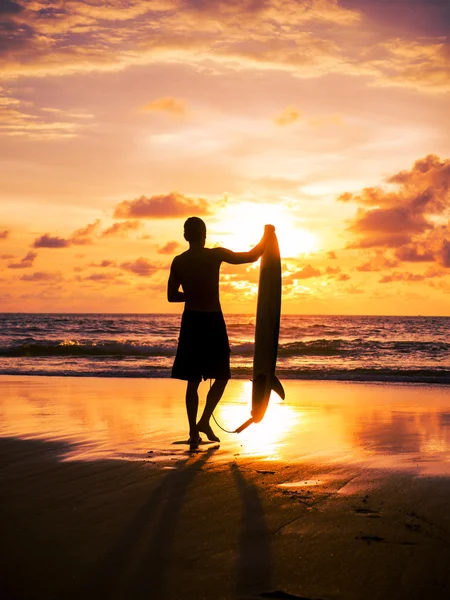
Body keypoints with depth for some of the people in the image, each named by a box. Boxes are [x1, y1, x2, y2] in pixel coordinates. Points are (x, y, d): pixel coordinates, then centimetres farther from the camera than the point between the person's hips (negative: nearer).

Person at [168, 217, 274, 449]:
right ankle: (204, 421, 0)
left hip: (191, 321, 3)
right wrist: (267, 235, 11)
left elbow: (172, 296, 6)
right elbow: (251, 257, -4)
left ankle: (193, 432, 7)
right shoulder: (216, 255, -9)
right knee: (221, 376, 12)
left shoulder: (178, 261, 1)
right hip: (213, 321, -3)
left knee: (193, 380, 8)